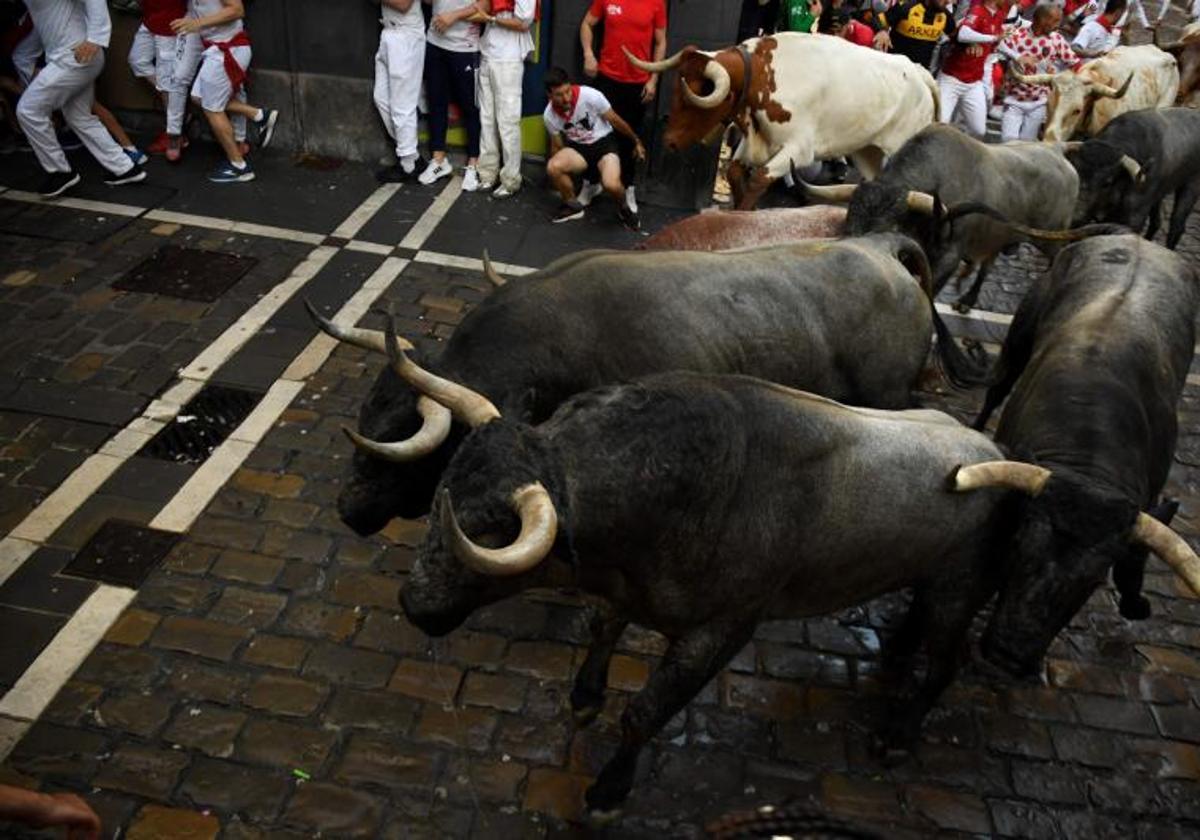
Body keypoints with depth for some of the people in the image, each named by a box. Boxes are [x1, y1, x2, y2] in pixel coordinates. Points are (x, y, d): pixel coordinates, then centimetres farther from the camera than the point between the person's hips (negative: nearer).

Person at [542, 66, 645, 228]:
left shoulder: (590, 96, -24)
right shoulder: (549, 115, -12)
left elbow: (615, 120, -9)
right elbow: (557, 145, 5)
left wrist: (636, 142, 4)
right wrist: (558, 177, 14)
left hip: (604, 143, -3)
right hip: (577, 147, 3)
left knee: (611, 184, -33)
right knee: (552, 166, -28)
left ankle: (623, 208, 4)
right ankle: (572, 205, -1)